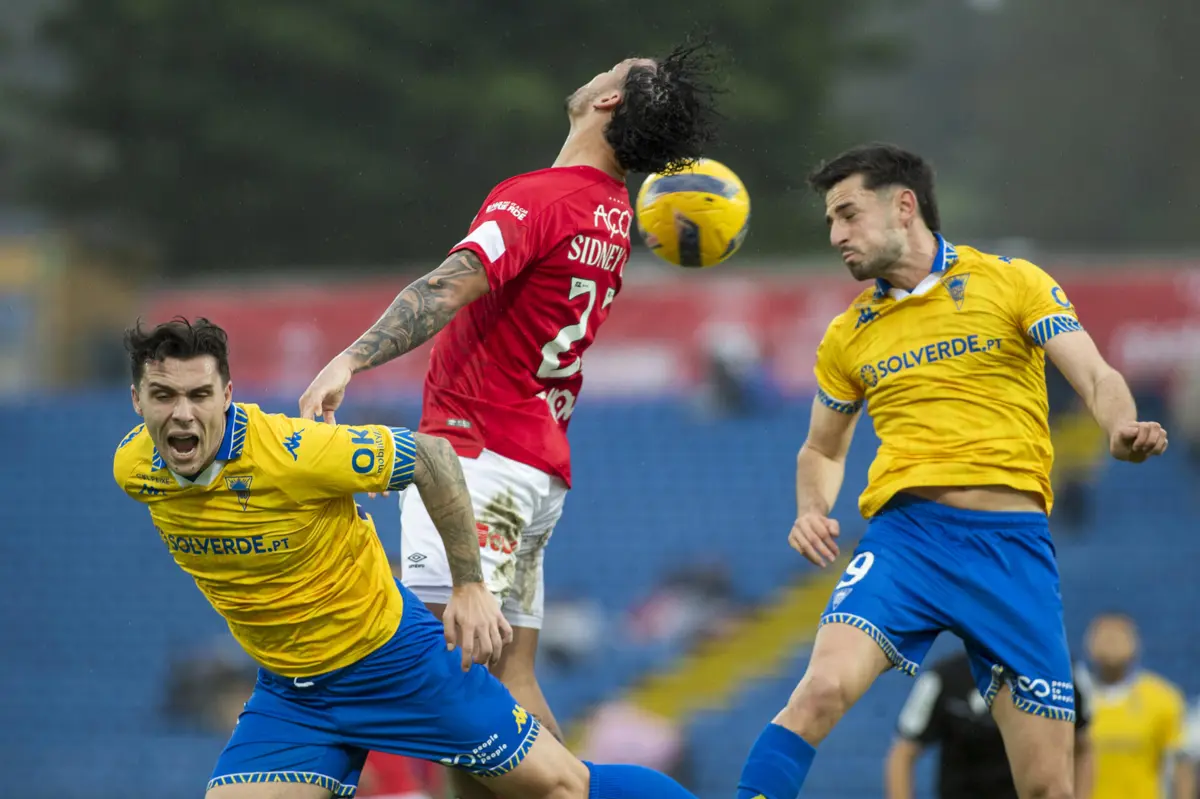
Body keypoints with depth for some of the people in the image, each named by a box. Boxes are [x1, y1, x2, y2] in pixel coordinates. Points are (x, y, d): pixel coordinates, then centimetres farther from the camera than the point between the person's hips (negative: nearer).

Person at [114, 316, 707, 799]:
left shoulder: (294, 453, -28)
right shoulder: (133, 470, -12)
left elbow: (429, 456, -16)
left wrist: (470, 587, -14)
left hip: (393, 659, -5)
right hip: (288, 690, 5)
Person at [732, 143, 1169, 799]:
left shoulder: (1013, 283, 7)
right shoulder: (848, 335, 16)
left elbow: (1096, 377, -1)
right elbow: (822, 449, 28)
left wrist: (1121, 430, -24)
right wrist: (811, 511, 6)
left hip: (1013, 544, -1)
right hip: (906, 531, 1)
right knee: (821, 688, -27)